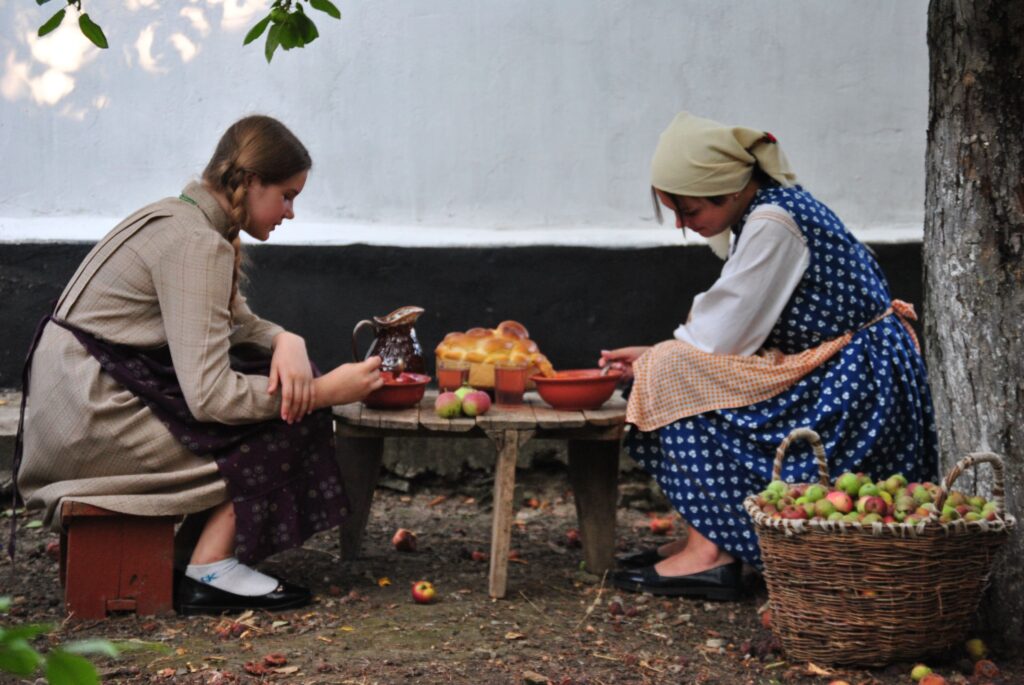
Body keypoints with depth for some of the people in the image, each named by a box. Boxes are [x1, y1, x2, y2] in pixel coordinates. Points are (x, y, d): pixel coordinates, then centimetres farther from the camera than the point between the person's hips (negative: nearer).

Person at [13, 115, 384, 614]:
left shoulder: (176, 218, 12)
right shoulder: (197, 245, -19)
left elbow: (240, 324, 18)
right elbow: (210, 396, -24)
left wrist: (287, 342, -6)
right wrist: (324, 392, -16)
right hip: (92, 423, -10)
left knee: (277, 375, 9)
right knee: (286, 415, -7)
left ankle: (195, 549, 8)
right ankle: (210, 573, -5)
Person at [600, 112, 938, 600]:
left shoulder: (772, 223, -19)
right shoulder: (760, 212, 11)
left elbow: (722, 335, -18)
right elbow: (733, 329, 13)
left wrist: (658, 361, -1)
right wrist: (654, 355, 5)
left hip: (855, 386, -10)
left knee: (676, 374, -15)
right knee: (676, 364, 11)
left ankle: (711, 553, -15)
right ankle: (705, 539, 8)